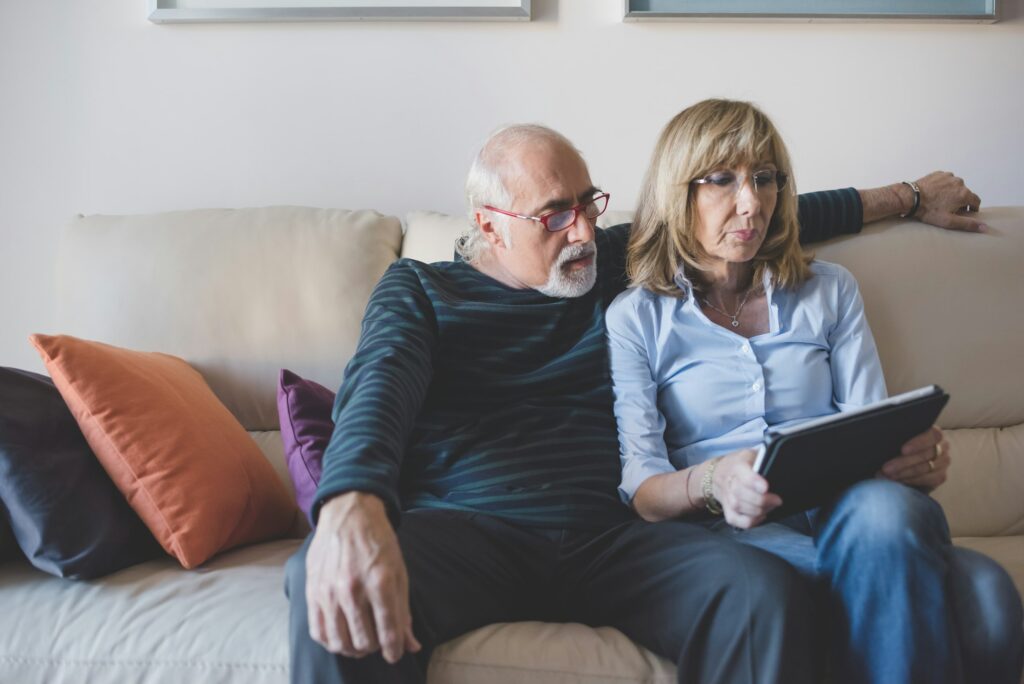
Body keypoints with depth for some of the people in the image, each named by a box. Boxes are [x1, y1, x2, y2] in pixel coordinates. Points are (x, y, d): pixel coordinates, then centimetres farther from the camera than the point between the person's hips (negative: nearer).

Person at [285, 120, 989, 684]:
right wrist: (351, 507, -34)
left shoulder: (615, 263, 20)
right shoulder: (418, 287, 10)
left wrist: (903, 197, 35)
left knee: (767, 592, -28)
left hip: (609, 536, 3)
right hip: (463, 533, -2)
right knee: (336, 602, -36)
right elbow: (380, 382, -12)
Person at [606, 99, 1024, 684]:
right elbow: (641, 488, -2)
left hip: (846, 513, 4)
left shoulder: (831, 291, 16)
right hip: (729, 529, -4)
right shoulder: (635, 319, 6)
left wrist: (918, 457, -15)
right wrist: (711, 481, -25)